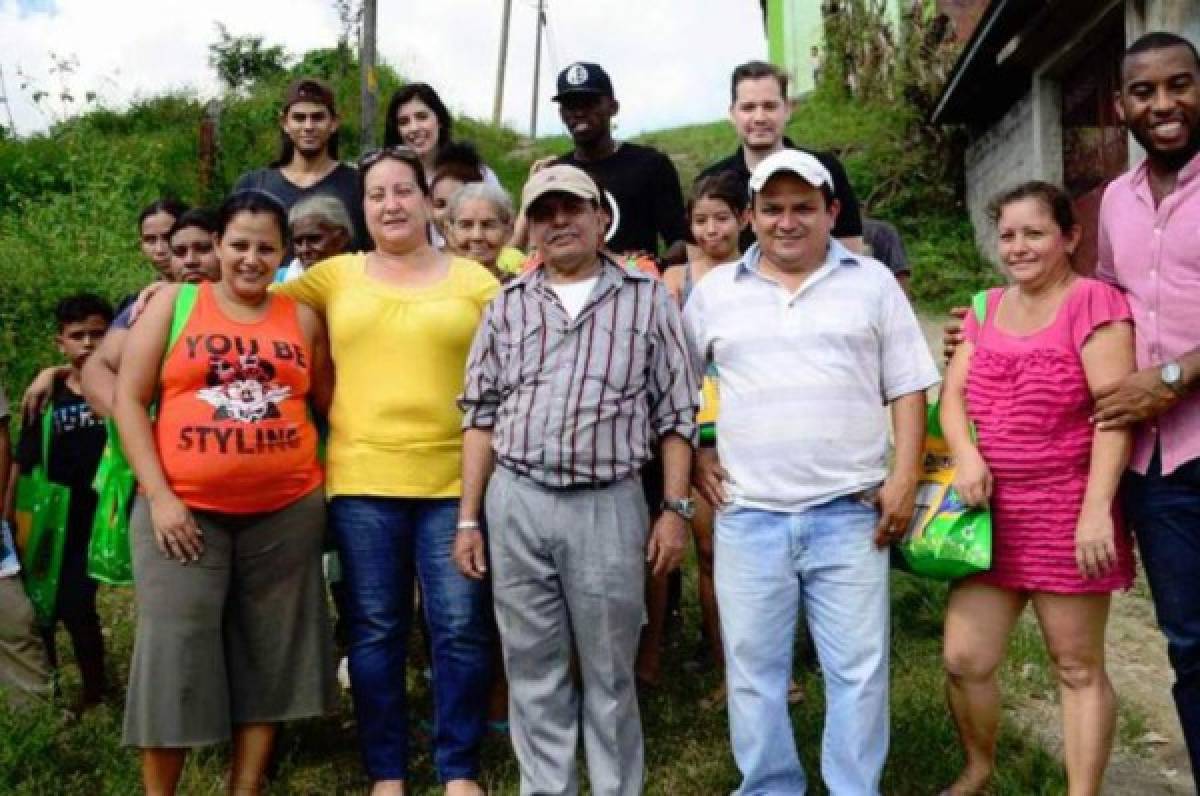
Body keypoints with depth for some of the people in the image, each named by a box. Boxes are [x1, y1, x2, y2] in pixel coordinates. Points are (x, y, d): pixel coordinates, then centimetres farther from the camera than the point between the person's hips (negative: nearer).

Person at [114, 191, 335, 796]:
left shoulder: (302, 317, 9)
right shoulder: (172, 303, 3)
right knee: (175, 651, 1)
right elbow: (129, 400, -1)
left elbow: (329, 406, 15)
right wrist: (159, 496, -9)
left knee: (267, 654, 9)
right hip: (185, 509, -2)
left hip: (286, 511, 2)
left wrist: (324, 480, 2)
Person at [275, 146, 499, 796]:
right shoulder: (335, 276, 9)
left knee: (460, 628, 3)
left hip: (455, 481, -1)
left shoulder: (474, 280, 6)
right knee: (374, 632, 9)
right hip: (361, 481, 1)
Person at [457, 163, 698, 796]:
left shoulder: (648, 298, 4)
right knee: (533, 668, 11)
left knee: (609, 673, 8)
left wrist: (675, 508, -2)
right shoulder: (508, 304, 9)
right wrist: (468, 518, 6)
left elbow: (675, 413, 4)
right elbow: (481, 414, 10)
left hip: (609, 506, -2)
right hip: (515, 502, 3)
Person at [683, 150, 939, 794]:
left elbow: (907, 388, 5)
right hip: (747, 516, 1)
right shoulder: (714, 291, 8)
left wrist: (905, 477, -4)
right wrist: (693, 454, 6)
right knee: (753, 669, 9)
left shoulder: (872, 282, 6)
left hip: (850, 514, -1)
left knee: (857, 668, 5)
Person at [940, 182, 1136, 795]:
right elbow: (953, 392, 7)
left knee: (1079, 669, 7)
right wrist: (966, 456, -13)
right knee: (965, 660, 9)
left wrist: (1097, 507, -21)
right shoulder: (987, 308, 13)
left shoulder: (1093, 301, -7)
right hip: (992, 509, 6)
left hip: (1066, 509, -6)